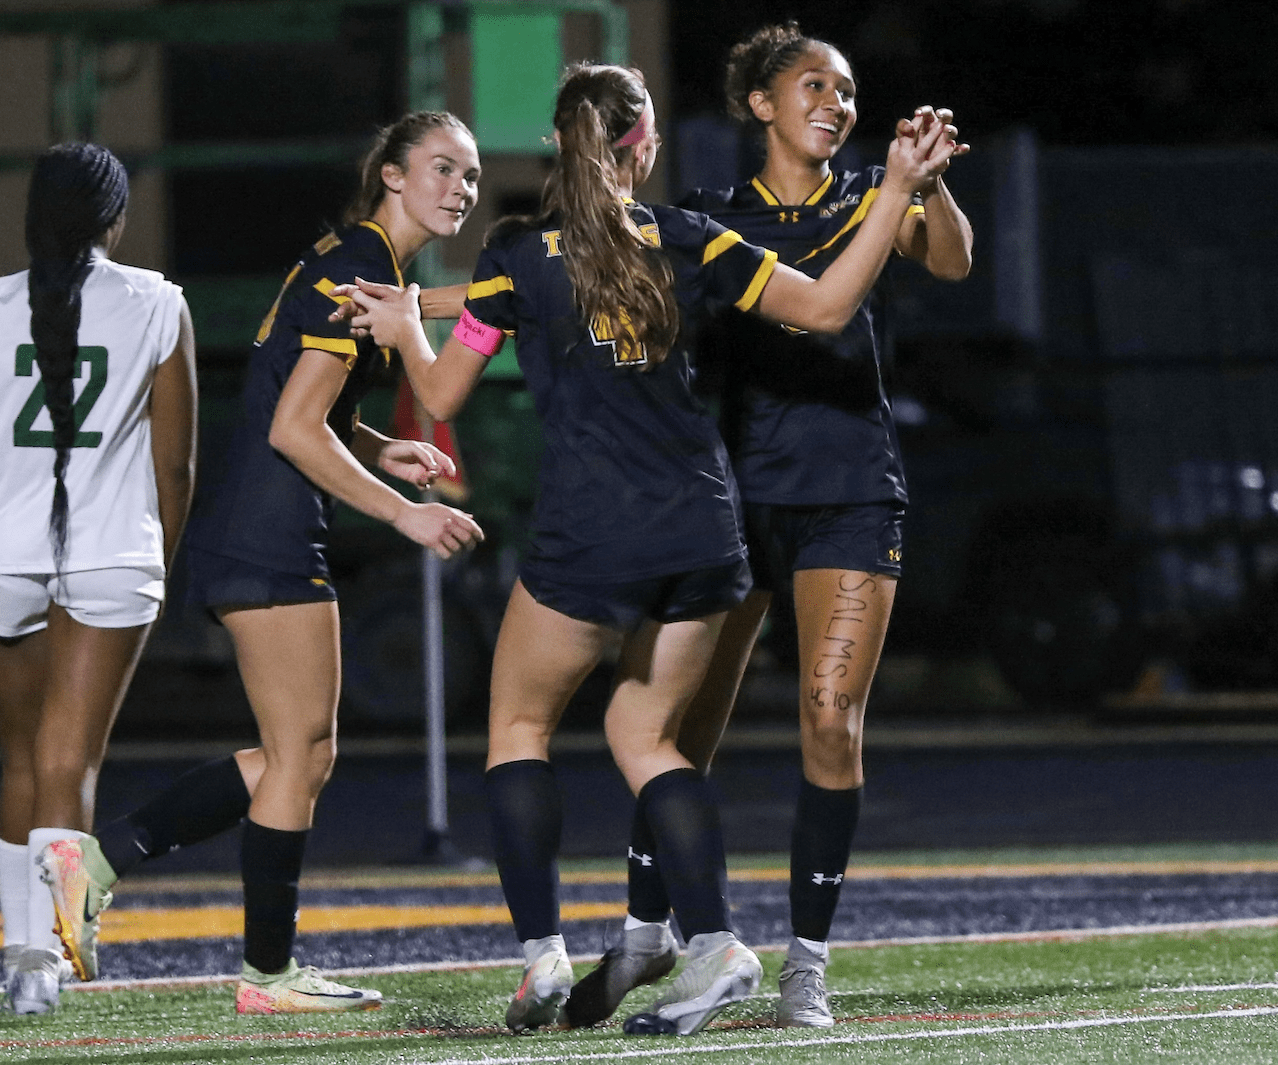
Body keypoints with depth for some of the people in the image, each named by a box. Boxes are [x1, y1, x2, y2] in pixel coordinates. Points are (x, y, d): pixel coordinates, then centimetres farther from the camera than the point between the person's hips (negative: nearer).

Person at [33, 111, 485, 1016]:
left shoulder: (354, 263, 16)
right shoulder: (356, 271, -15)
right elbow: (294, 430, -19)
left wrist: (385, 454, 5)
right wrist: (404, 512, -15)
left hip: (246, 534, 10)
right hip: (272, 540, -10)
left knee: (300, 754, 13)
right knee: (302, 752, -1)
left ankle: (98, 861, 10)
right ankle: (270, 973, 9)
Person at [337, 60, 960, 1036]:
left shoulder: (520, 255, -4)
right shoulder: (688, 242, 2)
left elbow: (442, 396, 5)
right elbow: (826, 306, 2)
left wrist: (403, 328, 25)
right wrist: (900, 191, 6)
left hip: (587, 542, -3)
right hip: (701, 533, 4)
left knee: (521, 722, 15)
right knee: (645, 734, 16)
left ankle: (542, 952, 2)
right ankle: (714, 943, -2)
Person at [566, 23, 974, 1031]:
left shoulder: (869, 198, 8)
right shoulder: (711, 219, 9)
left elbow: (950, 259, -10)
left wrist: (927, 179, -30)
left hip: (851, 497, -1)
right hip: (734, 488, 1)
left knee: (832, 721, -9)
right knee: (684, 725, 0)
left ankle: (808, 964, -2)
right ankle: (642, 936, 16)